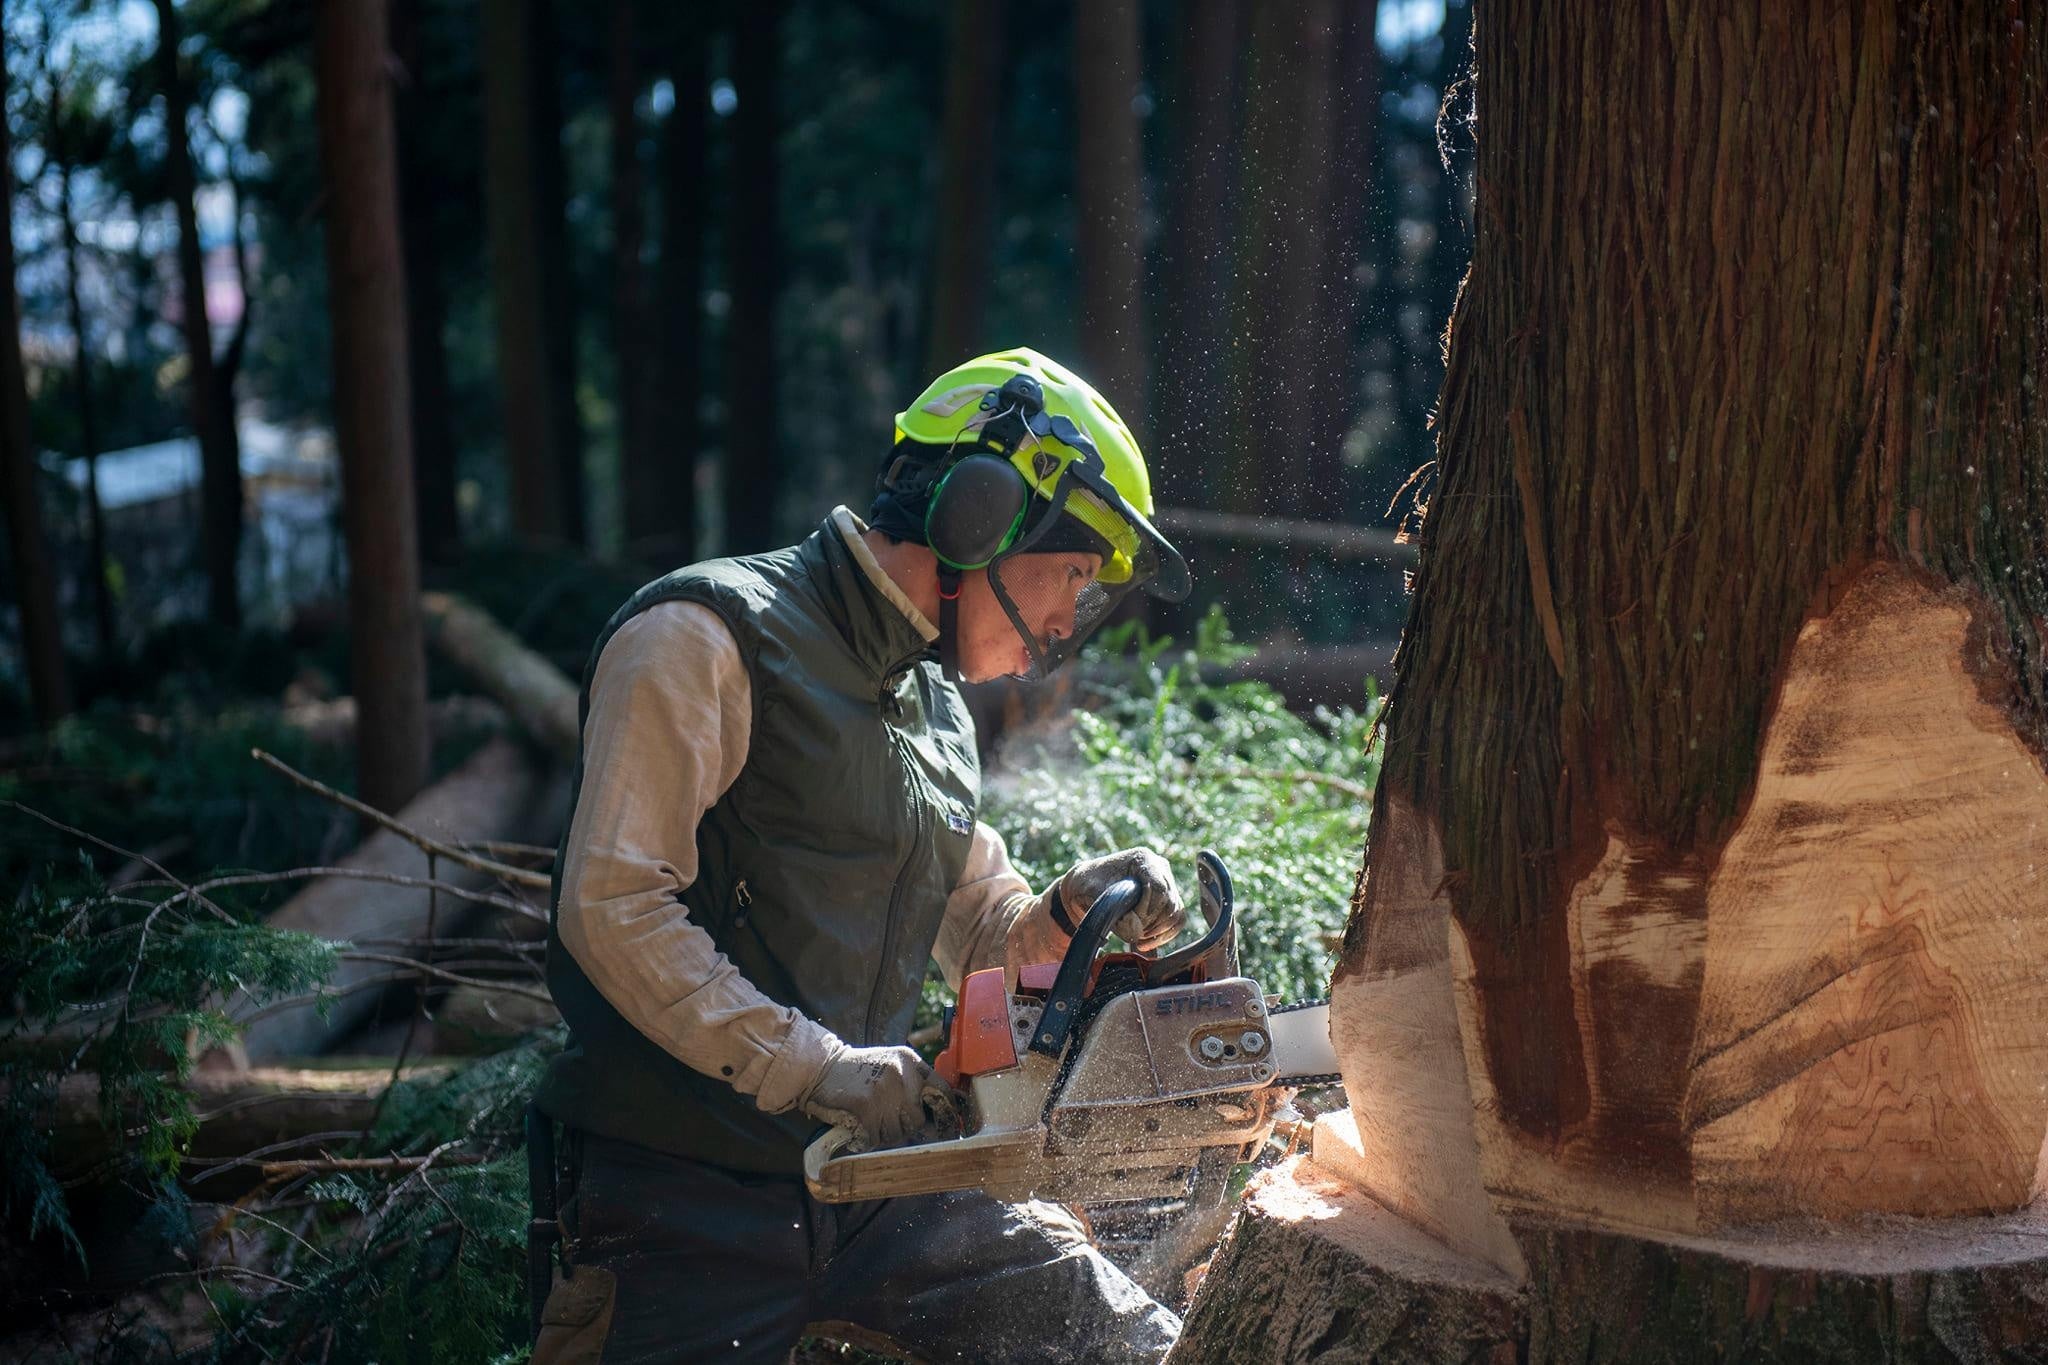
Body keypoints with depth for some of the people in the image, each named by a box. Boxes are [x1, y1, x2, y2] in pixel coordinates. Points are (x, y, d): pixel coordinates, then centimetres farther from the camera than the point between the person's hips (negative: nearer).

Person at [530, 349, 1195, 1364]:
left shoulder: (935, 707, 16)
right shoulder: (712, 636, -11)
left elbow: (979, 932, 24)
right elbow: (613, 907, -19)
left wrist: (1071, 914, 1)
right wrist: (813, 1068, -20)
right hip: (689, 1196, -7)